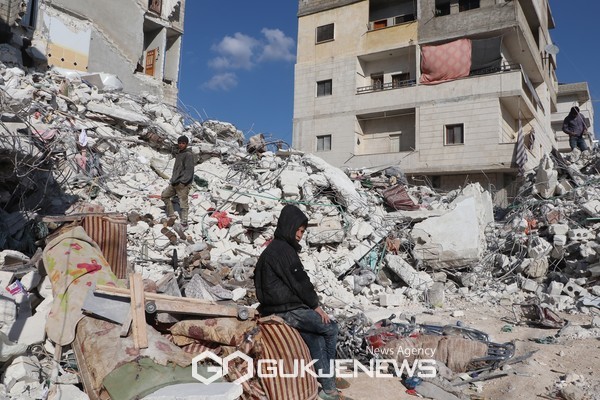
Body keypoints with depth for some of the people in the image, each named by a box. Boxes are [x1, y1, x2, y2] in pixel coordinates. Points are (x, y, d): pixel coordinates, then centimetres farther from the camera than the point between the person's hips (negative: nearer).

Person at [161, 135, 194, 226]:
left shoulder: (188, 155, -11)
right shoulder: (179, 154, 16)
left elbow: (189, 170, -18)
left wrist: (181, 181, -21)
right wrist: (173, 180, 14)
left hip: (183, 184, -10)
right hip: (175, 183, 10)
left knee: (183, 203, -6)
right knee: (164, 195, 15)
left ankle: (184, 222, 1)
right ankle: (171, 216, 20)